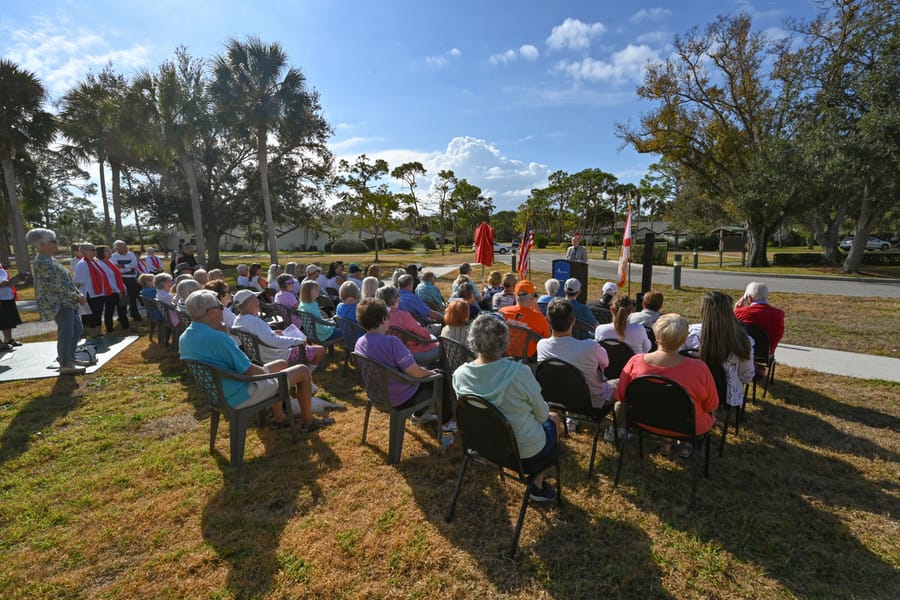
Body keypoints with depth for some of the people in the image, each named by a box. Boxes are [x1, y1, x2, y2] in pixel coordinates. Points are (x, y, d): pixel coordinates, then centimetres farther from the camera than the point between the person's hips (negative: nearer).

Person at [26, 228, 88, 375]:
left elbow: (66, 280, 18)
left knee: (77, 330, 15)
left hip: (67, 301, 10)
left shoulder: (49, 259, 15)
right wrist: (76, 296, -14)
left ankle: (69, 358, 25)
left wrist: (77, 293, 8)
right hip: (58, 303, -10)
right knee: (66, 333, -7)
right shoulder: (42, 262, -16)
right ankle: (65, 365, 0)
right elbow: (57, 285, -20)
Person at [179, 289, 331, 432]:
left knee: (281, 364, 25)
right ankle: (308, 422, 18)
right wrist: (267, 372, -4)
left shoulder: (184, 338, 0)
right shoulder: (217, 338, -31)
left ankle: (279, 418, 31)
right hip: (240, 395, -10)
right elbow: (249, 371, -25)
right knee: (303, 371, 1)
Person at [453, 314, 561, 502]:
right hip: (525, 451, -5)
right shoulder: (519, 372, -31)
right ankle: (537, 485, 31)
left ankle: (536, 481, 34)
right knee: (553, 418, 28)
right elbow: (542, 413, -15)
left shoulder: (459, 374, -17)